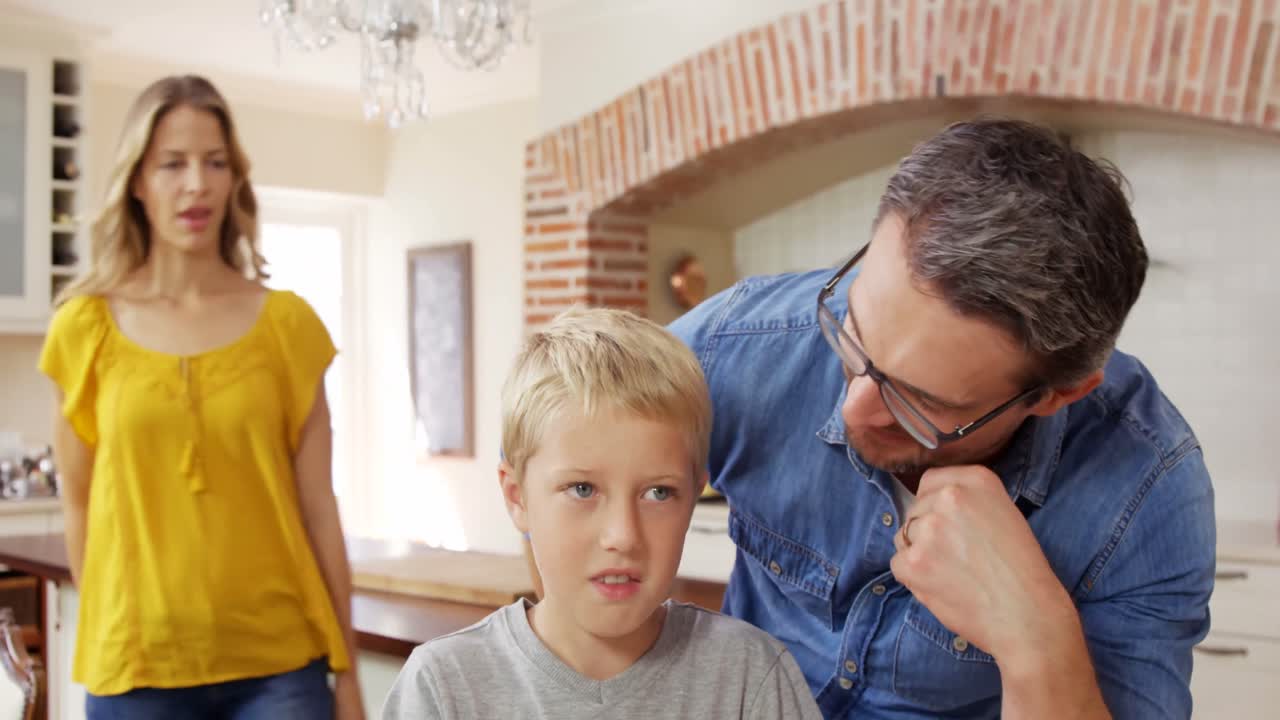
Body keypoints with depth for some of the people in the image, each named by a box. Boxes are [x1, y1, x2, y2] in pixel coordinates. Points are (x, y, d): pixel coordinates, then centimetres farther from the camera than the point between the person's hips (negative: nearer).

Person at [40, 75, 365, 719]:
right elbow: (79, 503, 6)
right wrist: (112, 632, 10)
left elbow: (317, 507, 0)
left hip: (279, 661, 0)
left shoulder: (287, 322, -1)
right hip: (137, 666, 0)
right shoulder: (86, 326, -1)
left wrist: (346, 668, 2)